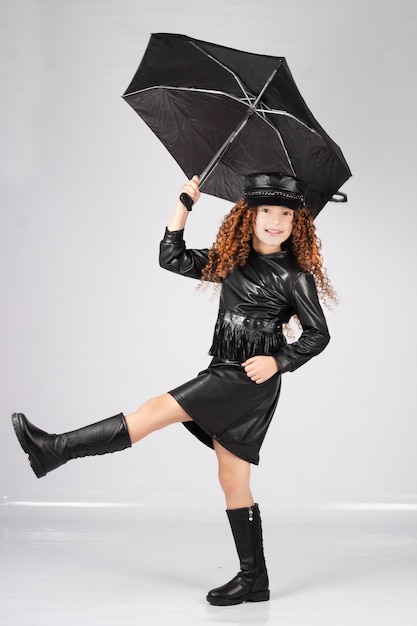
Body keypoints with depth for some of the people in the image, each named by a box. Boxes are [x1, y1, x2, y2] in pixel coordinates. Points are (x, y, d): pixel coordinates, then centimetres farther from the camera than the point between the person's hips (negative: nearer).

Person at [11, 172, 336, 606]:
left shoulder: (295, 275, -3)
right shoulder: (230, 261, 12)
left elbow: (318, 334, 0)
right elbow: (172, 259, 10)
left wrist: (278, 362, -14)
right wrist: (184, 206, 2)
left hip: (251, 379, -7)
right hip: (223, 374, 7)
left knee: (156, 412, -15)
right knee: (232, 481, 7)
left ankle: (54, 450, -12)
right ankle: (253, 580, 13)